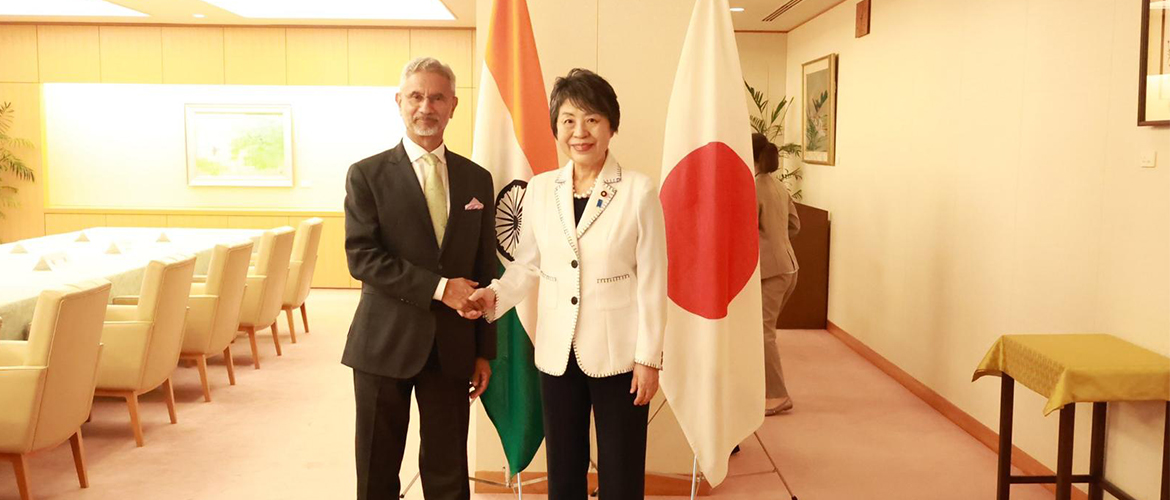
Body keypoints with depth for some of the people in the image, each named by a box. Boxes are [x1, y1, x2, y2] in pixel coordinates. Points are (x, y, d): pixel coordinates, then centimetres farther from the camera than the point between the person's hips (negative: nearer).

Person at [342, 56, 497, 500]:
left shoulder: (477, 179, 7)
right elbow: (361, 257, -12)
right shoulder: (368, 175, -1)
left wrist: (485, 351, 8)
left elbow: (484, 269, 9)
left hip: (453, 347, 2)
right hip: (386, 344, -2)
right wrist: (438, 288, -18)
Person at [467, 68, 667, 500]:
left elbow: (652, 281, -7)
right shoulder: (540, 189, 1)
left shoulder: (639, 191, -9)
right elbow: (528, 263, 9)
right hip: (557, 352, 3)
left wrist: (648, 356, -7)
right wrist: (497, 294, -10)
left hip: (618, 352, -3)